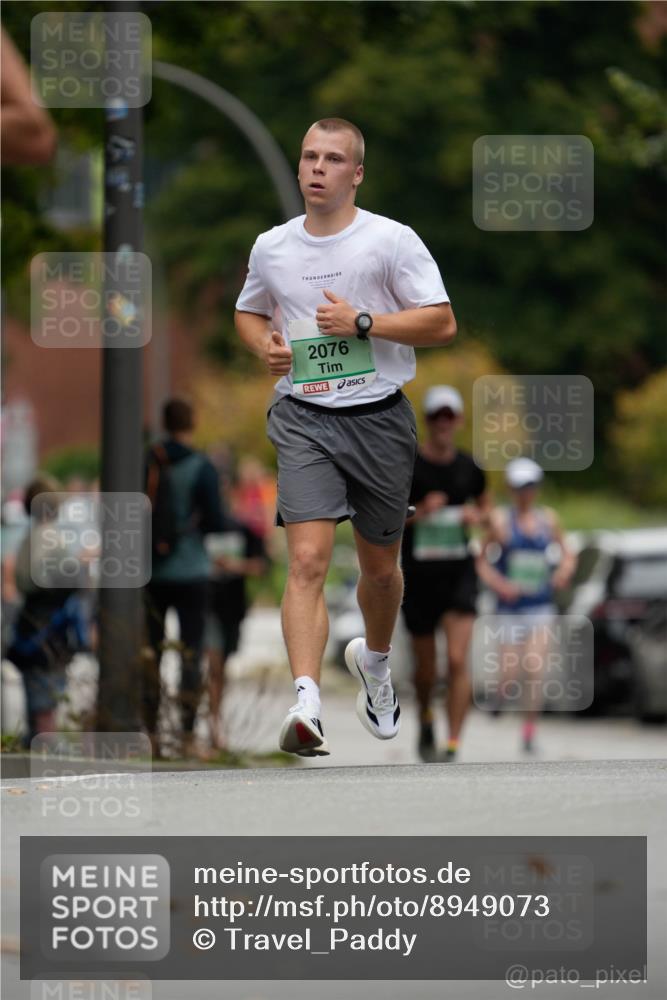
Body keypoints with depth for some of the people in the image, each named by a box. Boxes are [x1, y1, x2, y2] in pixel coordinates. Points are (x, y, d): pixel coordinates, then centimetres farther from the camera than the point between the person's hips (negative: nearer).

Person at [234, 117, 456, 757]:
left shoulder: (392, 241, -5)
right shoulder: (271, 247, 6)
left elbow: (442, 323, -7)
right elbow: (248, 312, 25)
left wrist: (363, 323, -17)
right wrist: (265, 346, 2)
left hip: (379, 417, 0)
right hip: (303, 420, 1)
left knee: (380, 568, 14)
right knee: (308, 559, -18)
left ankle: (374, 658, 46)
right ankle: (306, 703, -28)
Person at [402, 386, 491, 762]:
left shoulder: (469, 467, 5)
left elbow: (486, 506, 22)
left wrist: (478, 516, -1)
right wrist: (419, 513, -21)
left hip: (459, 573, 1)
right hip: (419, 575, -1)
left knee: (458, 661, -15)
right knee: (426, 667, 9)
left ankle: (453, 747, -15)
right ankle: (426, 720, 41)